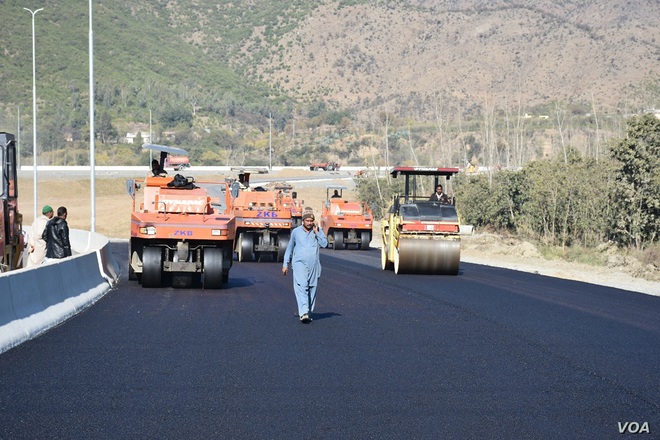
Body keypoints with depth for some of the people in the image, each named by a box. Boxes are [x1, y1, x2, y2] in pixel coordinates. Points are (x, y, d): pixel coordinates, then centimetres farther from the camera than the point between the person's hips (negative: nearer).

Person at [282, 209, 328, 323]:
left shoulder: (318, 231, 7)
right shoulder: (296, 232, 6)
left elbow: (324, 244, -8)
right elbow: (290, 248, 15)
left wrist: (316, 232, -11)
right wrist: (285, 264, 15)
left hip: (314, 265, 2)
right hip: (299, 263, -2)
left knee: (312, 289, 5)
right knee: (301, 287, -18)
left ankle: (309, 314, 16)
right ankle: (303, 313, -29)